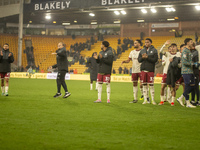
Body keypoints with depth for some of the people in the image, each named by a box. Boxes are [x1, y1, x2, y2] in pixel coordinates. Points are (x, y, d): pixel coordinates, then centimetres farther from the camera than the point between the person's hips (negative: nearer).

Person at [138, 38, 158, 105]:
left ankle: (152, 100, 5)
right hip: (143, 70, 4)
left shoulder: (154, 50, 2)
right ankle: (145, 99, 11)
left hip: (150, 70, -4)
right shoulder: (142, 50, 15)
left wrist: (147, 57, -15)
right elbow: (139, 60, 12)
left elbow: (155, 59, -8)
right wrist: (142, 57, -9)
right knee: (144, 85, 5)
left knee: (151, 85, -3)